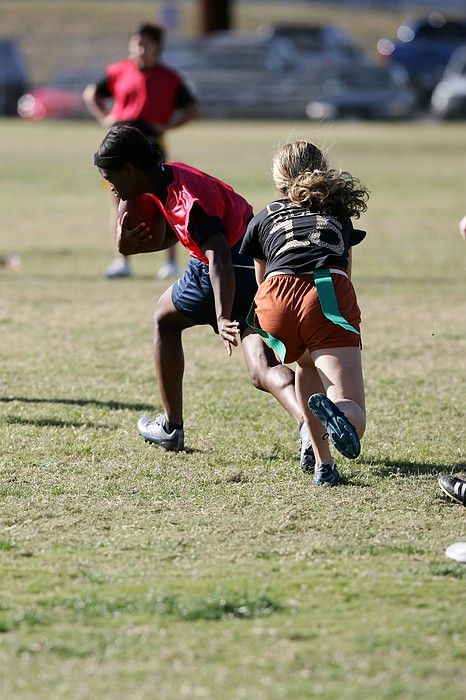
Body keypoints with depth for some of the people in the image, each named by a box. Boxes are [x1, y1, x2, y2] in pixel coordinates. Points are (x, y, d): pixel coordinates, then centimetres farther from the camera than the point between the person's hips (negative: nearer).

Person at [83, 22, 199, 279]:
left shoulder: (169, 78, 3)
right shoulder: (119, 72, 9)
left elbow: (192, 109, 7)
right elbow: (91, 94, 21)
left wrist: (168, 125, -5)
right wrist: (104, 118, 7)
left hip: (151, 143, -2)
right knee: (119, 200, 2)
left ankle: (171, 262, 2)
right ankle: (122, 262, 6)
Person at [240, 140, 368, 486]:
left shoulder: (264, 219, 32)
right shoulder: (339, 214, 35)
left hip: (276, 301, 1)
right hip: (330, 296, -1)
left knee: (307, 364, 35)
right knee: (354, 422, -3)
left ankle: (323, 463, 20)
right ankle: (334, 409, -39)